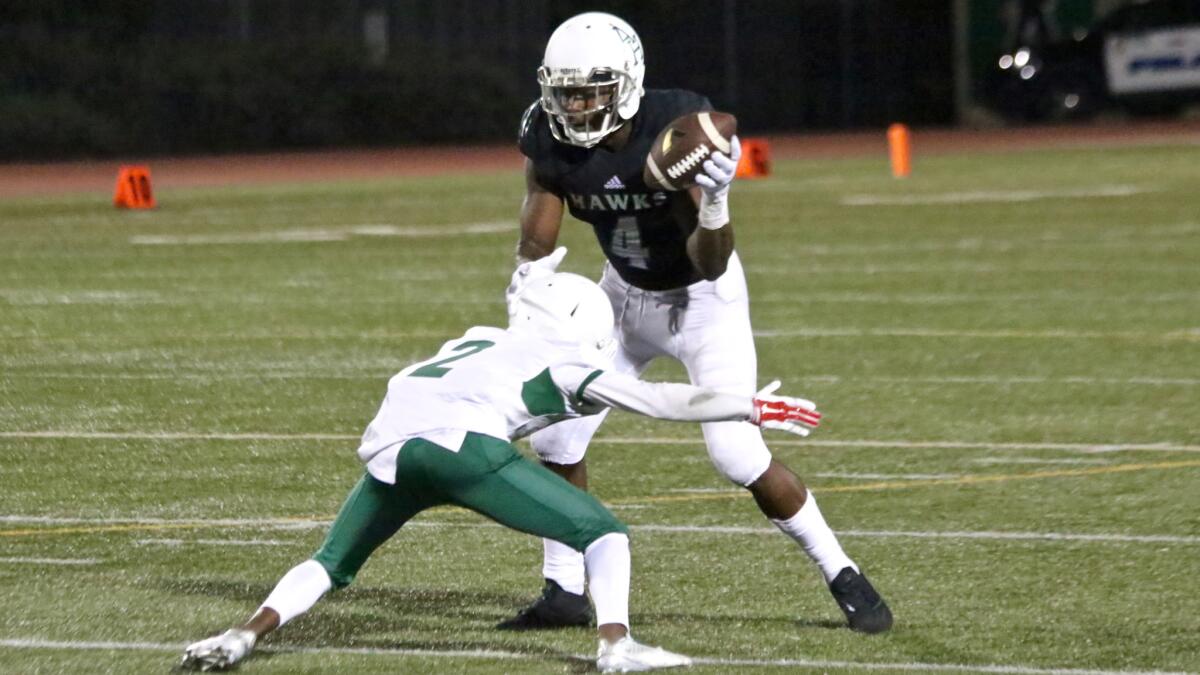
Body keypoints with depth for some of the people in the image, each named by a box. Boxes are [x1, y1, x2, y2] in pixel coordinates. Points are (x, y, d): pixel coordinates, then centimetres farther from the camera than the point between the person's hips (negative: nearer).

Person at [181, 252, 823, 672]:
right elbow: (661, 401, 16)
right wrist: (754, 409, 22)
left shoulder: (477, 342, 34)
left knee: (333, 563, 25)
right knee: (604, 532, 7)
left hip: (390, 446, 5)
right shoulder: (563, 365, 19)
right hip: (461, 443, -5)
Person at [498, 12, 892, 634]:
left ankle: (843, 576, -2)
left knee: (736, 452, -17)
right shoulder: (552, 140, -18)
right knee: (555, 433, -3)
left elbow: (709, 265, -29)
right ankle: (564, 592, 12)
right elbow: (535, 245, -9)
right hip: (626, 295, 5)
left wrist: (715, 200, -48)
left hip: (702, 299, -5)